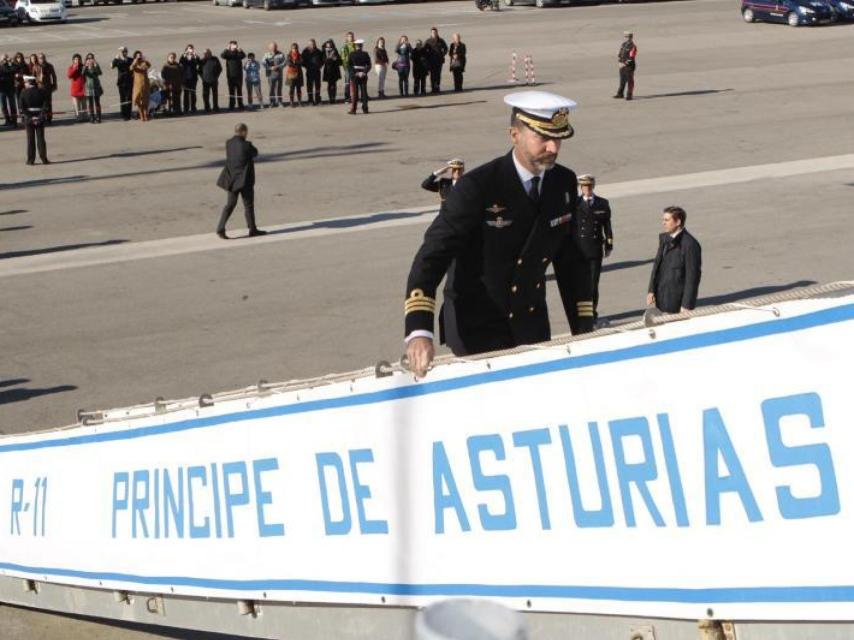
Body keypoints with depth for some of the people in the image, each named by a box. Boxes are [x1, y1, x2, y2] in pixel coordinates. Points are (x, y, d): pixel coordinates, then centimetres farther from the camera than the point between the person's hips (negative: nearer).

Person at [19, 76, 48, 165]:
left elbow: (22, 108, -9)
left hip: (29, 118, -1)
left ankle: (31, 160, 6)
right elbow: (45, 106, -7)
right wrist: (40, 117, -10)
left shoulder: (24, 93, -5)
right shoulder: (41, 92, -2)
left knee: (30, 139, 5)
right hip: (40, 118, 1)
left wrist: (30, 117, -9)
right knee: (41, 138, 5)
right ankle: (44, 159, 3)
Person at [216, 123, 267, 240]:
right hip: (245, 179, -6)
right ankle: (252, 229, 17)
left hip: (232, 179, 6)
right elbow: (255, 153, 0)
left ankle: (220, 229, 5)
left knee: (230, 204, 12)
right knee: (248, 204, 7)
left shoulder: (229, 144, 0)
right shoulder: (246, 145, -18)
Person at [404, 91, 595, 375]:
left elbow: (570, 259, 9)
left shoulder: (564, 183, -1)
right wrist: (419, 331, -37)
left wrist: (584, 330, 6)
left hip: (532, 323, 5)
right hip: (476, 329, -5)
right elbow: (432, 256, -23)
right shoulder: (476, 188, -18)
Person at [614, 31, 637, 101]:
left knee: (630, 81, -2)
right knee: (622, 80, 14)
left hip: (629, 66, -7)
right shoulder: (623, 44, 10)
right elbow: (619, 54, 13)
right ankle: (620, 94, 23)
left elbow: (631, 58, -18)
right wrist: (620, 62, -3)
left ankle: (629, 95, 1)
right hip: (622, 66, 7)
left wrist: (624, 63, -17)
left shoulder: (633, 46, -13)